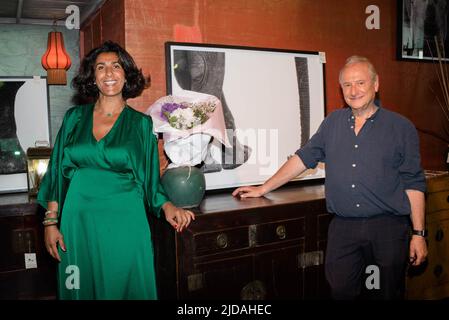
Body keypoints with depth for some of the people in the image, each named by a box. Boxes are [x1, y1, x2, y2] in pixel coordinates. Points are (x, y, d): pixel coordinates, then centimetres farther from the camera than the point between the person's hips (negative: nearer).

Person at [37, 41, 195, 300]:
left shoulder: (141, 123, 1)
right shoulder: (74, 118, 6)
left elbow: (149, 177, 5)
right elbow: (58, 172, 7)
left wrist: (167, 206, -11)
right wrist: (51, 222, 2)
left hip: (125, 222, -1)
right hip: (79, 221, 2)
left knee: (125, 287, 7)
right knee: (82, 289, 13)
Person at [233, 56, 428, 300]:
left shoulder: (400, 127, 1)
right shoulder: (332, 123, 9)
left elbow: (413, 184, 1)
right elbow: (303, 158, 10)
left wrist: (419, 234, -2)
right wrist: (263, 189, 8)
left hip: (388, 228, -1)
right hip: (342, 228, 2)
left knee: (387, 293, 11)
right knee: (341, 292, 3)